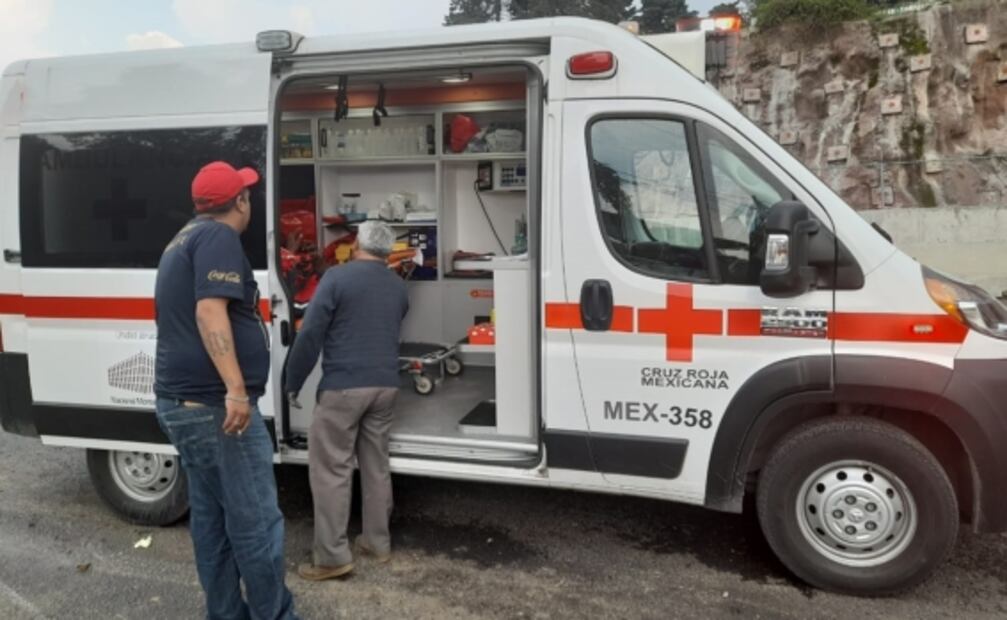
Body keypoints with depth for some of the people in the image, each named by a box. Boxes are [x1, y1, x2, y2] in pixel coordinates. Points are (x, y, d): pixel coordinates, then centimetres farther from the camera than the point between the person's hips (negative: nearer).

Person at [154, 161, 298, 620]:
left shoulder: (184, 240, 20)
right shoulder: (218, 237, -11)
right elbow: (210, 311, -24)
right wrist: (236, 388, -30)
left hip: (182, 399, 11)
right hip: (213, 402, -10)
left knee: (211, 517, 15)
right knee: (257, 522, -3)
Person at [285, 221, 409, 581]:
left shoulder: (337, 277, -7)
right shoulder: (398, 287, 12)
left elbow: (310, 334, -10)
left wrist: (293, 382, -1)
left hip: (343, 387, -6)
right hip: (385, 385, 6)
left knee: (331, 469, 2)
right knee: (376, 466, 15)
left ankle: (333, 557, 5)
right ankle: (378, 543, 24)